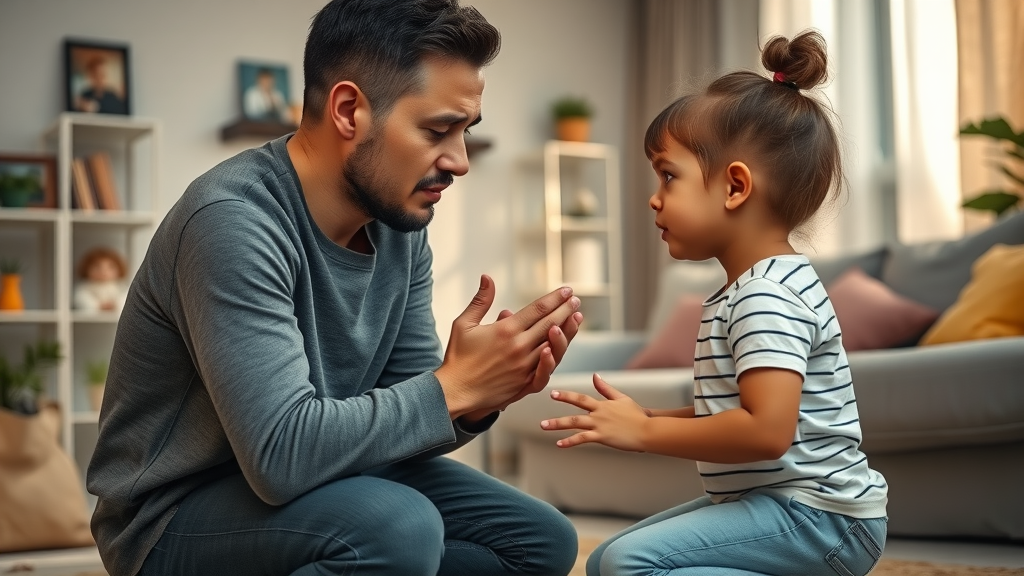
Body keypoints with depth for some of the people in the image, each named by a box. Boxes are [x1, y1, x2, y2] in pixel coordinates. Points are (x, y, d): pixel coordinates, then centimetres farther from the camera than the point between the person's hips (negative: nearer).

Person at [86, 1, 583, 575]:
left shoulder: (400, 220, -2)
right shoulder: (234, 220, -27)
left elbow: (403, 409, 1)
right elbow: (283, 452, -34)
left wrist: (481, 393, -20)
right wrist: (453, 386, -27)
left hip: (318, 479, 8)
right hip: (175, 514, -8)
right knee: (400, 528, -34)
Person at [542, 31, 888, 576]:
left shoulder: (767, 298, -20)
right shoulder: (752, 290, 14)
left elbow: (767, 429, -30)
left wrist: (645, 432, -20)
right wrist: (652, 417, 4)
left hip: (818, 518, -11)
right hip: (771, 502, 11)